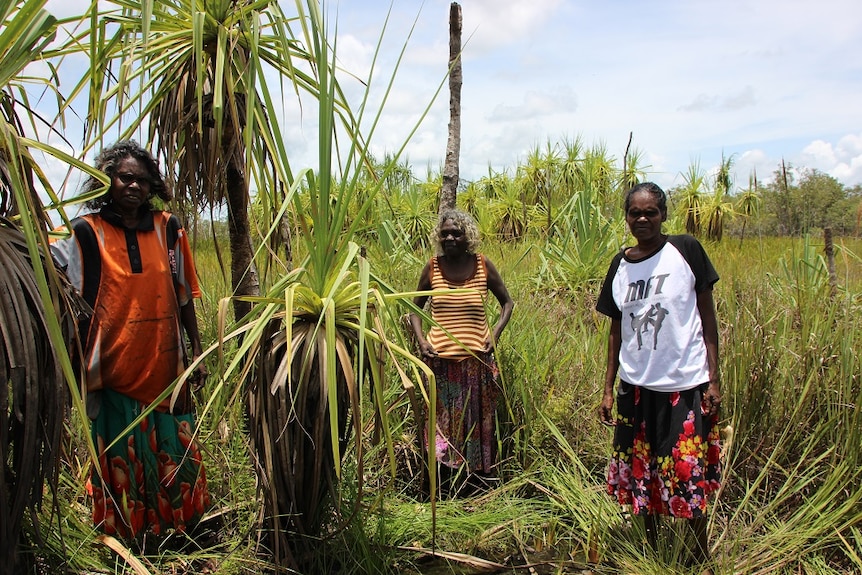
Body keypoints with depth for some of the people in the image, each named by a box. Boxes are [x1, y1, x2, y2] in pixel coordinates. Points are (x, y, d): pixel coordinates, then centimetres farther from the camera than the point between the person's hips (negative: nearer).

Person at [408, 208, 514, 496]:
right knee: (442, 419, 9)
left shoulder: (483, 265, -1)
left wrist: (495, 333, -3)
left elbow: (507, 302, 10)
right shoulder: (433, 267, 0)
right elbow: (415, 307, 11)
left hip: (477, 358, 0)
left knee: (477, 421, 11)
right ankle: (444, 486, 23)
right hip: (440, 358, 0)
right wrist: (420, 339, -4)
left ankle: (478, 481, 26)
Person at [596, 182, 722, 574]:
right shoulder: (620, 265, 5)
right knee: (641, 474, 12)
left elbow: (707, 317, -2)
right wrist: (608, 388, 8)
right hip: (635, 385, 4)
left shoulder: (686, 251, -5)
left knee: (688, 475, 3)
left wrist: (713, 378, -6)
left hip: (686, 384, -4)